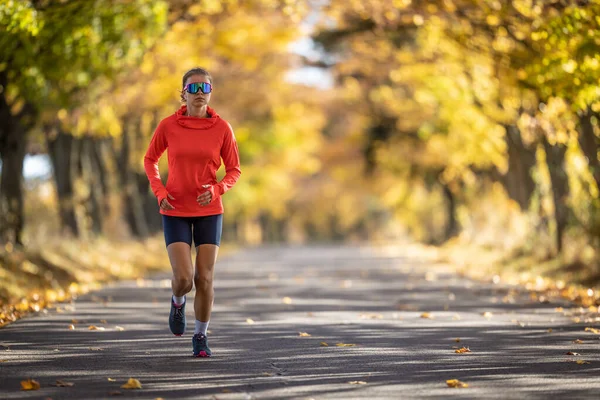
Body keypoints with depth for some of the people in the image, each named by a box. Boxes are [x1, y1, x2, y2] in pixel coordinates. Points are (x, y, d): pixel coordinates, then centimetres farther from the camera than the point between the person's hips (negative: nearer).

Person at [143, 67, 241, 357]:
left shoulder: (222, 128, -5)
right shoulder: (168, 126, -6)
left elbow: (234, 170, 4)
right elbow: (150, 160, 9)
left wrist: (217, 189, -15)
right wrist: (159, 191, -6)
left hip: (209, 211, 1)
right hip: (175, 211, -1)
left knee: (204, 278, 0)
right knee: (184, 278, -12)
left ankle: (201, 336, 19)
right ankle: (178, 302, 25)